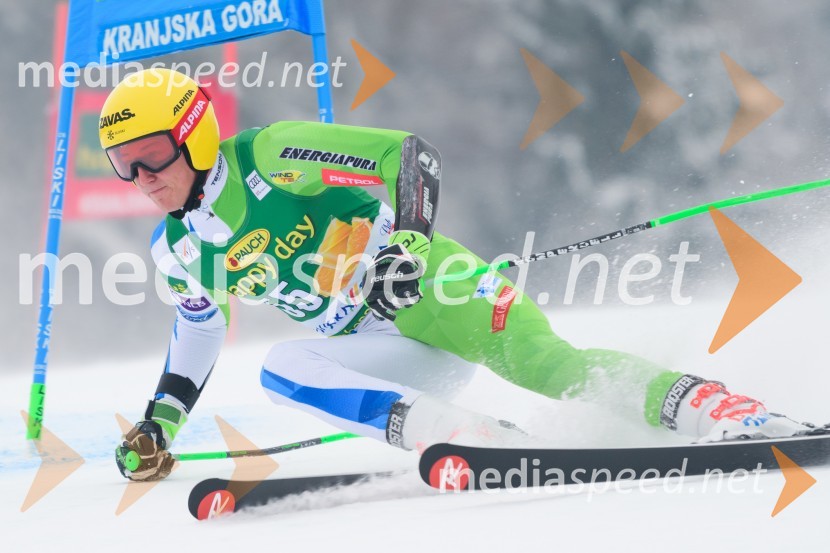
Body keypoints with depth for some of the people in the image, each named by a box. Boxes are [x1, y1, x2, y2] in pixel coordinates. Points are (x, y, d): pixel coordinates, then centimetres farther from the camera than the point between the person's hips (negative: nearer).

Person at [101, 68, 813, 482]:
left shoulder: (270, 156, -13)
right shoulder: (178, 251, 8)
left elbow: (412, 156, -15)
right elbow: (198, 334, 28)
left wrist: (406, 247, -30)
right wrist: (159, 425, 23)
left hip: (430, 287, -6)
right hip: (386, 355, 7)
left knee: (545, 363, -32)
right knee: (282, 370, -23)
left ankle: (724, 412, -35)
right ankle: (491, 444, -33)